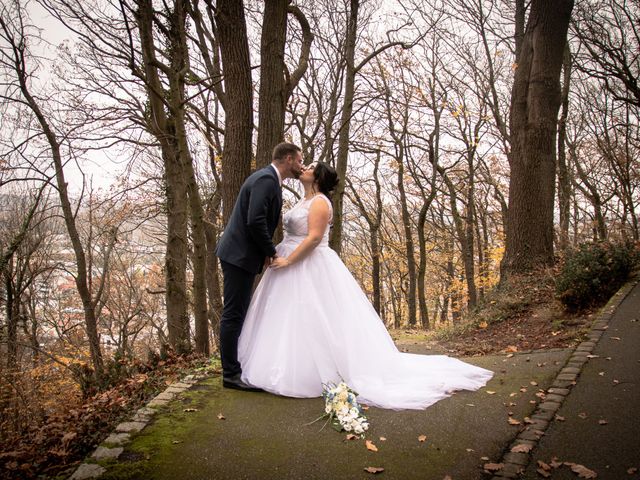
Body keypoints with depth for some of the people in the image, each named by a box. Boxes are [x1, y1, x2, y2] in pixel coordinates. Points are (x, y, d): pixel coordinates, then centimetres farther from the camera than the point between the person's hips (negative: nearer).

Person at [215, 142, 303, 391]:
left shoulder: (268, 178, 16)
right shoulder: (267, 179, -16)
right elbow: (255, 221, -26)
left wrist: (267, 251, 10)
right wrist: (270, 251, -13)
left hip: (240, 254, 11)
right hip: (239, 255, -11)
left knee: (238, 313, 15)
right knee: (234, 314, -4)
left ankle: (234, 366, 26)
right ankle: (231, 373, 4)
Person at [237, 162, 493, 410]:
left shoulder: (319, 202, -11)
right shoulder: (304, 202, 18)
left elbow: (314, 238, -21)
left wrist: (288, 260, -21)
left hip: (310, 268, -10)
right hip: (292, 265, 10)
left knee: (310, 321, -8)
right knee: (289, 321, 10)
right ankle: (296, 370, 18)